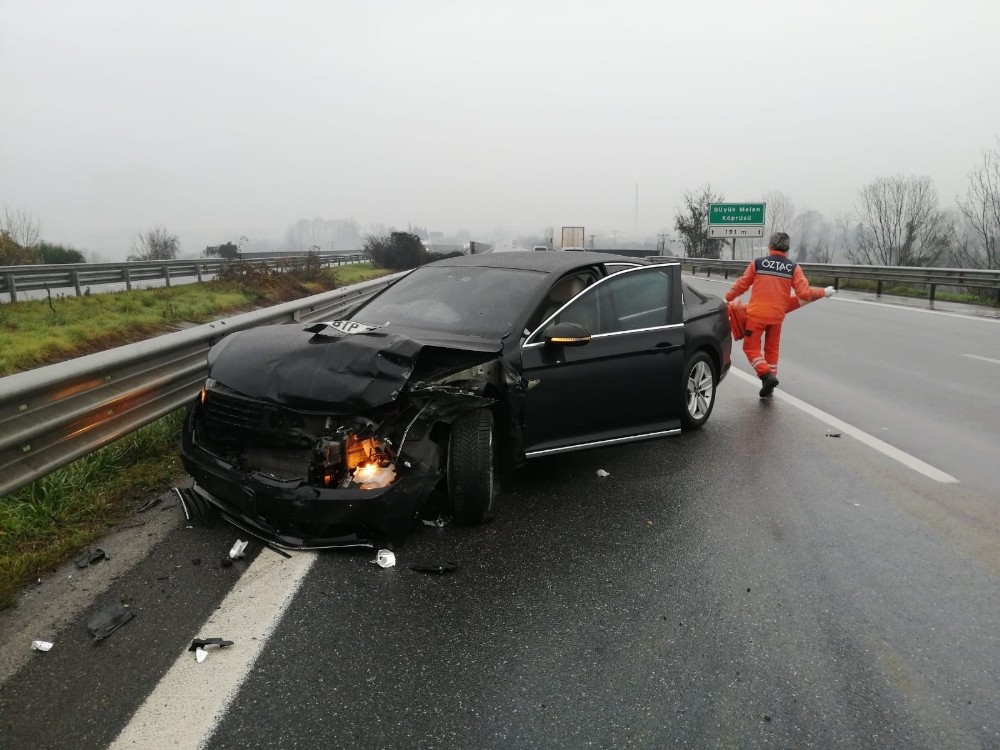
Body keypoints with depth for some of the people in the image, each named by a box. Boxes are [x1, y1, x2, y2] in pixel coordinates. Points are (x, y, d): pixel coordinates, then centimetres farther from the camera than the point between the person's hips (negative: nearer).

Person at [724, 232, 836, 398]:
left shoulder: (757, 263, -2)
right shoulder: (793, 267, 1)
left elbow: (741, 285, 5)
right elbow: (804, 293, -5)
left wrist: (727, 298, 21)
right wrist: (824, 292, 12)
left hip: (757, 314, -3)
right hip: (777, 315, 3)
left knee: (751, 347, 7)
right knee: (772, 349, 17)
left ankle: (767, 375, -12)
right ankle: (769, 387, 20)